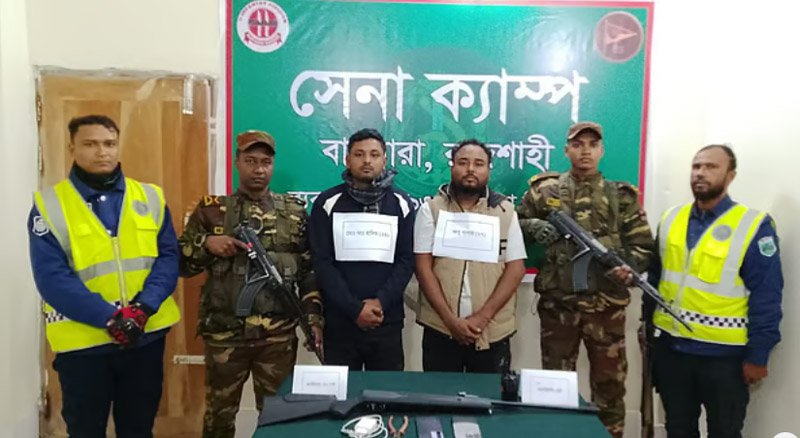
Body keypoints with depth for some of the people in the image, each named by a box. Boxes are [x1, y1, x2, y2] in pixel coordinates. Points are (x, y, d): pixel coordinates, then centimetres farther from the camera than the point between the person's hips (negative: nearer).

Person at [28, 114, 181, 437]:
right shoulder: (49, 205, -4)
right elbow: (51, 277, -11)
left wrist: (144, 307, -17)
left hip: (147, 335, 2)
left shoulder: (150, 197, 4)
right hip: (82, 341, -2)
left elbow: (168, 256, -1)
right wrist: (108, 317, -20)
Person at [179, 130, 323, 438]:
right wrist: (206, 243, -14)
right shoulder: (211, 209, 3)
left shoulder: (294, 212, 5)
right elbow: (180, 263, 4)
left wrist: (314, 317, -1)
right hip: (223, 333, 0)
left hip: (279, 335, 0)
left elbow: (309, 270, 6)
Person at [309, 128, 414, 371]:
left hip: (387, 321, 1)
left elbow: (406, 260, 0)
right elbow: (322, 262, -5)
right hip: (340, 321, 0)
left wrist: (381, 302, -14)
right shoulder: (328, 202, 1)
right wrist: (354, 308, -13)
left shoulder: (401, 203, 5)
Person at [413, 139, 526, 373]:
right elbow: (423, 268, -4)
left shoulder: (505, 210, 4)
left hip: (492, 331, 1)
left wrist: (482, 317, -11)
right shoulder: (431, 209, 1)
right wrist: (451, 320, -12)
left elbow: (515, 269, -1)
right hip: (440, 329, 0)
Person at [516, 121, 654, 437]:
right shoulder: (544, 190, 4)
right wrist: (533, 227, -11)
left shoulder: (622, 196, 5)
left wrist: (628, 268, -15)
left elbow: (643, 244, 4)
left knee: (609, 383, 10)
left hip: (606, 305, 0)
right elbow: (515, 225, 11)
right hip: (556, 303, 0)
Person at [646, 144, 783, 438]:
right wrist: (648, 322, 10)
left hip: (724, 354, -4)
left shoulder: (753, 226, -11)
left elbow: (766, 297, -11)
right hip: (669, 346, 4)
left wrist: (757, 355, -11)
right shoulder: (670, 219, 4)